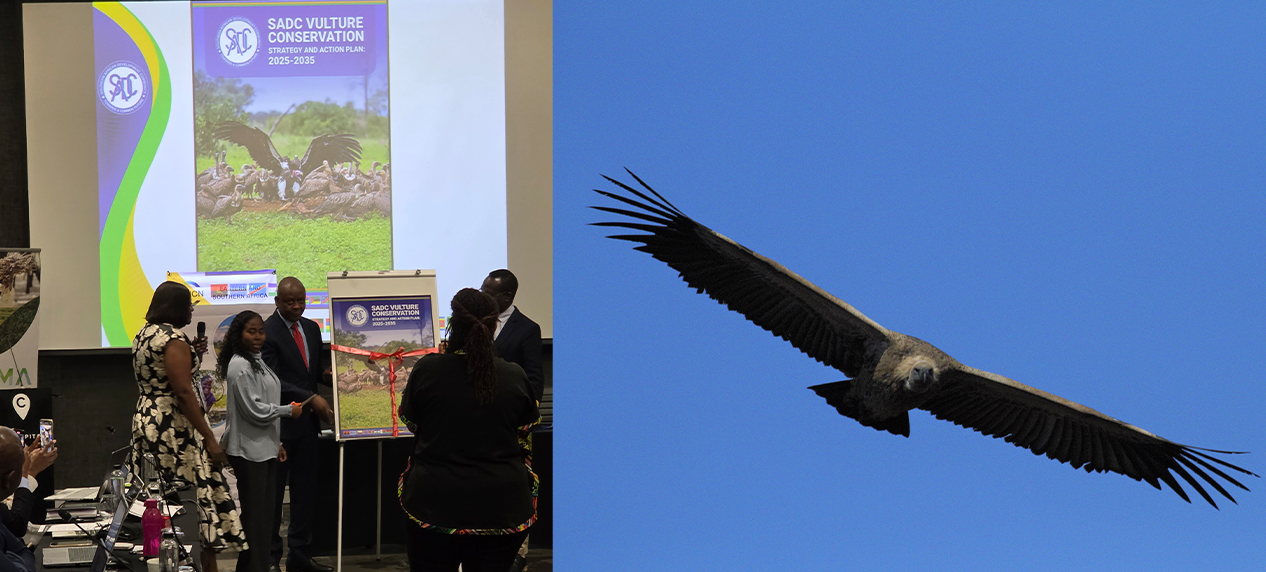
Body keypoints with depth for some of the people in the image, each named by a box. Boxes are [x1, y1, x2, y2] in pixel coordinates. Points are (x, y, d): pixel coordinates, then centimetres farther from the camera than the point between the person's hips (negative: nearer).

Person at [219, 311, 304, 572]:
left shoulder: (257, 361, 16)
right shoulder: (240, 366, -15)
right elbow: (255, 410, -19)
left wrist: (276, 443, 20)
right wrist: (289, 410, -8)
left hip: (264, 449, 10)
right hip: (250, 451, -10)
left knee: (265, 516, 12)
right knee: (254, 515, -6)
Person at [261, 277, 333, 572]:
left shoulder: (311, 328, 10)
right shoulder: (267, 332, -13)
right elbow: (273, 381, -19)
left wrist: (326, 373, -5)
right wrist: (311, 399, -24)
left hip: (307, 423, 7)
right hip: (279, 423, -7)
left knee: (305, 490, 11)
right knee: (273, 492, 1)